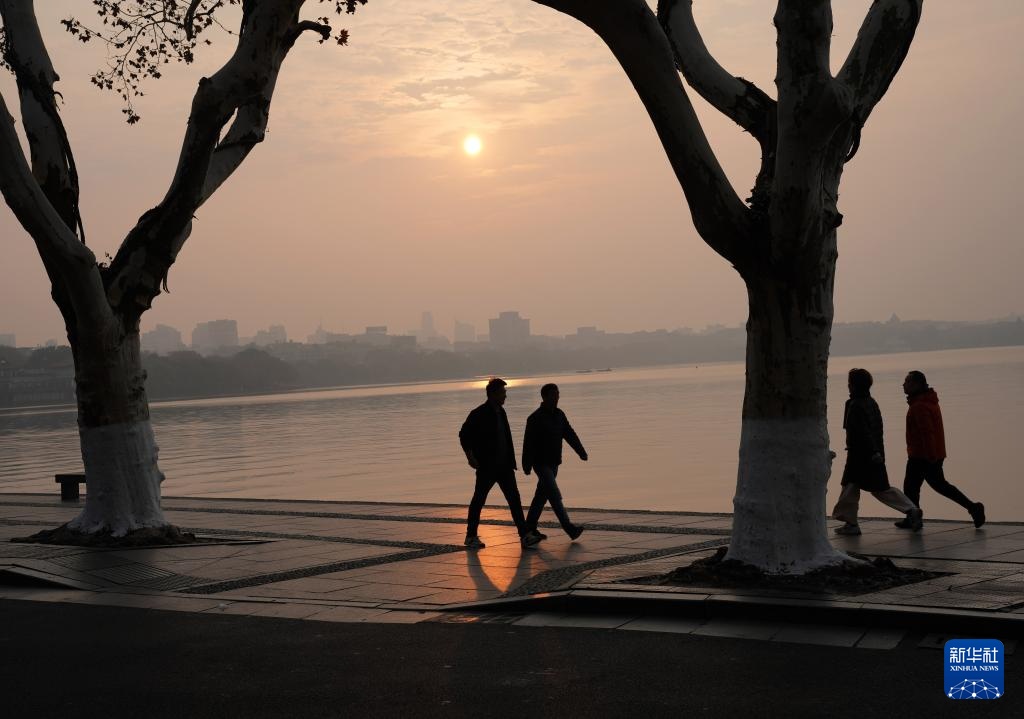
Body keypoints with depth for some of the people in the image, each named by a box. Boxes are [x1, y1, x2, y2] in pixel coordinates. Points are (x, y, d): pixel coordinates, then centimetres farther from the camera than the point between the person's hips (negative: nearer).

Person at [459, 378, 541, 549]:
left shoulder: (501, 412, 11)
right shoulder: (478, 414, -11)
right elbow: (464, 435, -9)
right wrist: (470, 456, -18)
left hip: (504, 465, 7)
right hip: (487, 467, -7)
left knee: (514, 498, -1)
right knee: (478, 500, 5)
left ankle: (525, 536, -5)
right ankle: (471, 536, 17)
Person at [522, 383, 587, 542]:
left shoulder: (559, 415, 10)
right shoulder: (535, 418, -13)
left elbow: (570, 435, 9)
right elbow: (528, 443, -14)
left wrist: (582, 452, -2)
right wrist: (527, 465, -17)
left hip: (553, 463, 8)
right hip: (541, 463, -8)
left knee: (542, 496, 12)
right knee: (555, 496, -12)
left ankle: (530, 527, 21)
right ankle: (569, 528, -17)